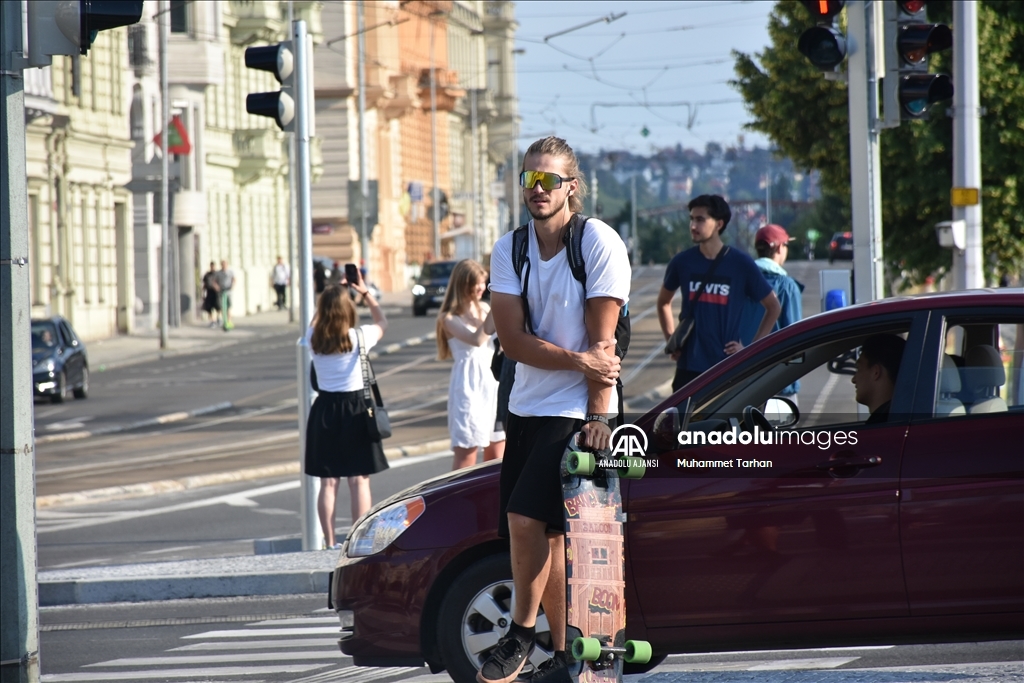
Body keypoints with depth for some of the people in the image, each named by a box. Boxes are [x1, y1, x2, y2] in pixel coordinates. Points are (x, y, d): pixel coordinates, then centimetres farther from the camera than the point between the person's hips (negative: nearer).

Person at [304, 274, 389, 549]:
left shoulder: (314, 338, -3)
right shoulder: (358, 337, -10)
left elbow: (315, 323, 23)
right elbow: (382, 323, 12)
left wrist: (334, 293, 22)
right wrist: (366, 293, 15)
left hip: (325, 410, 3)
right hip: (354, 410, -3)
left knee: (328, 482, 6)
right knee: (359, 480, 2)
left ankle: (330, 542, 8)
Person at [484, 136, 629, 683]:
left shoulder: (599, 242, -9)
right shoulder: (509, 251, 5)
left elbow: (601, 338, -11)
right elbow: (512, 339, -4)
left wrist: (599, 416, -16)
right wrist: (578, 360, -18)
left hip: (575, 410, -6)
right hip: (527, 407, 6)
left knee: (526, 519, -19)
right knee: (548, 535, 7)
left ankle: (522, 632, -4)